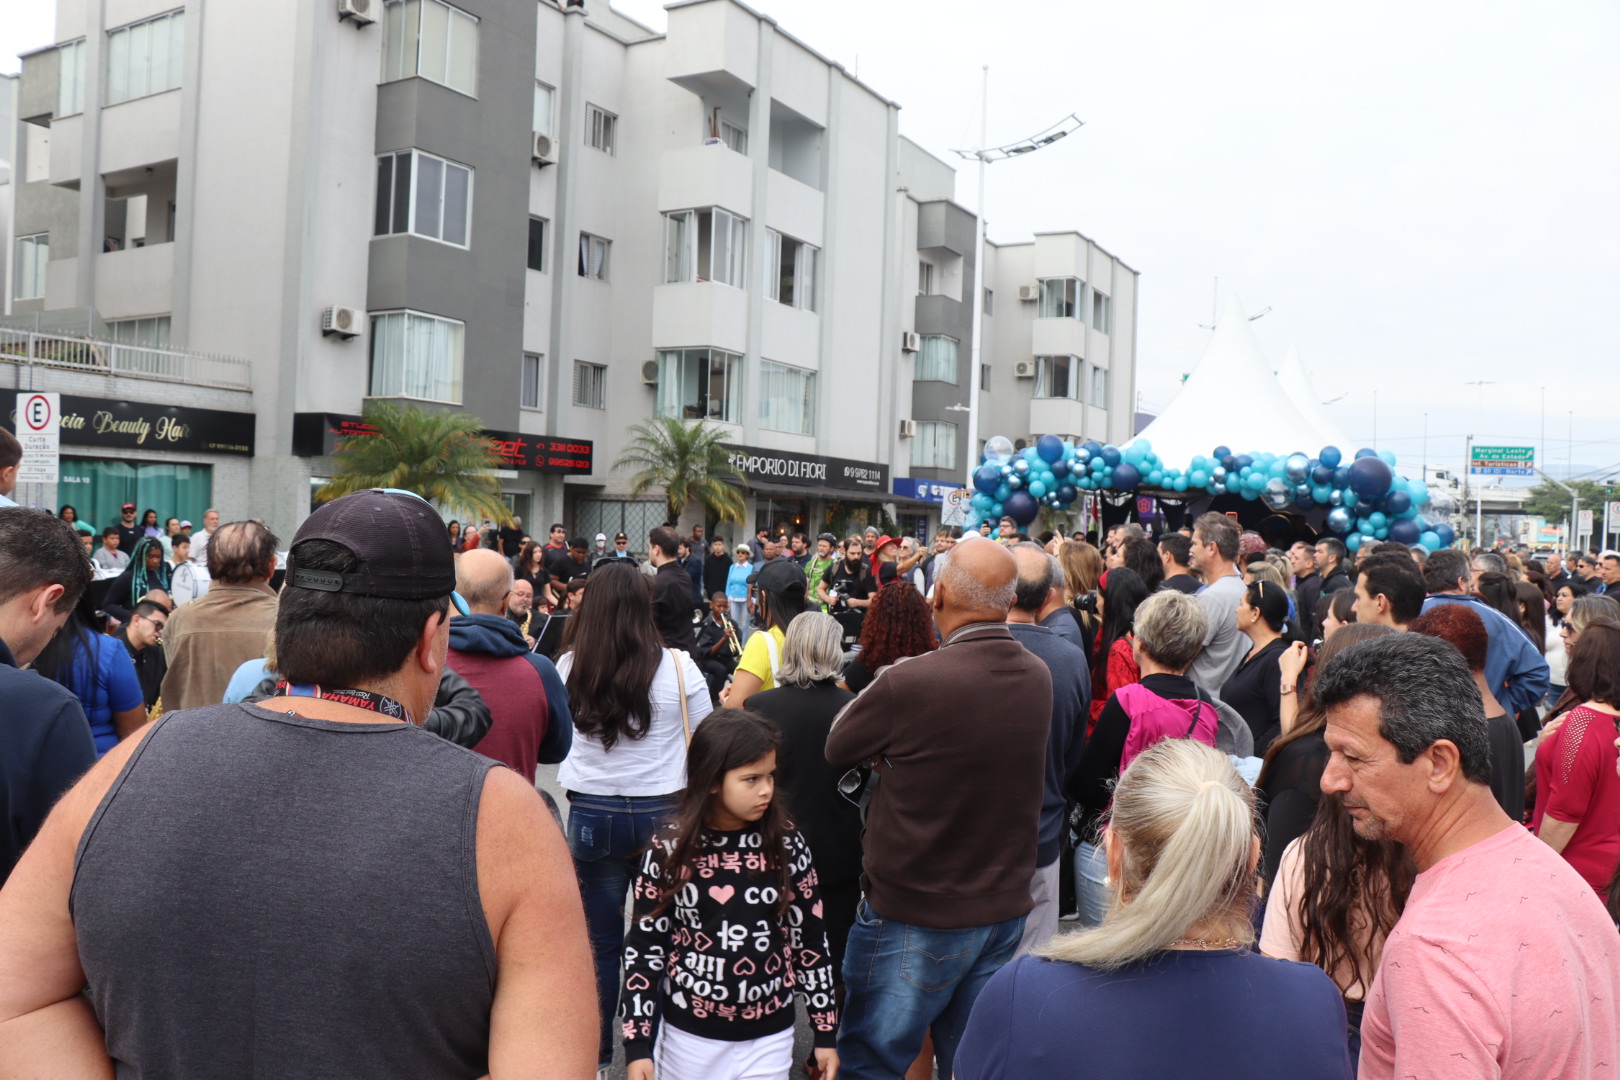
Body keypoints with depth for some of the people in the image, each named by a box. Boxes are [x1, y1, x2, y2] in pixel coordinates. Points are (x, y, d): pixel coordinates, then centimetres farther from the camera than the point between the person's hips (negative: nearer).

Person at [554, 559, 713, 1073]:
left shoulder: (571, 667, -8)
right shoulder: (677, 666, -10)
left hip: (592, 814, 1)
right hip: (661, 812, 0)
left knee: (601, 941, 14)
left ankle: (597, 1053, 27)